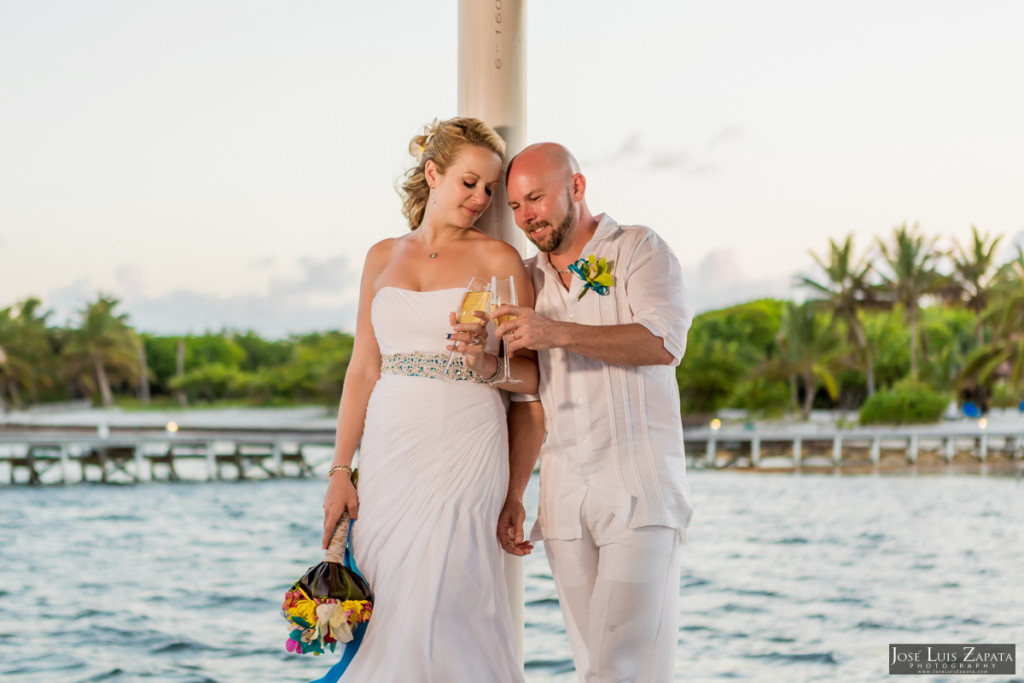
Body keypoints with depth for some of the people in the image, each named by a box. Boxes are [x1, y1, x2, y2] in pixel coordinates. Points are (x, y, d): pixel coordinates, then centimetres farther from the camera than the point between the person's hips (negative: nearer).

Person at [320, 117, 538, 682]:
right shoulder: (383, 257, 12)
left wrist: (488, 363, -18)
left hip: (463, 452, -4)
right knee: (380, 621, 3)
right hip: (388, 453, 4)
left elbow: (533, 376, 4)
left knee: (431, 614, -9)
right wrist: (340, 471, 5)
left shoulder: (498, 260, 2)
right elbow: (363, 369, 11)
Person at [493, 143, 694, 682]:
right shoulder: (527, 279, 18)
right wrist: (513, 495, 11)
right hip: (565, 498, 5)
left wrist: (559, 332, -23)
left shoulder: (639, 249, 2)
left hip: (639, 492, -5)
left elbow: (664, 343, -15)